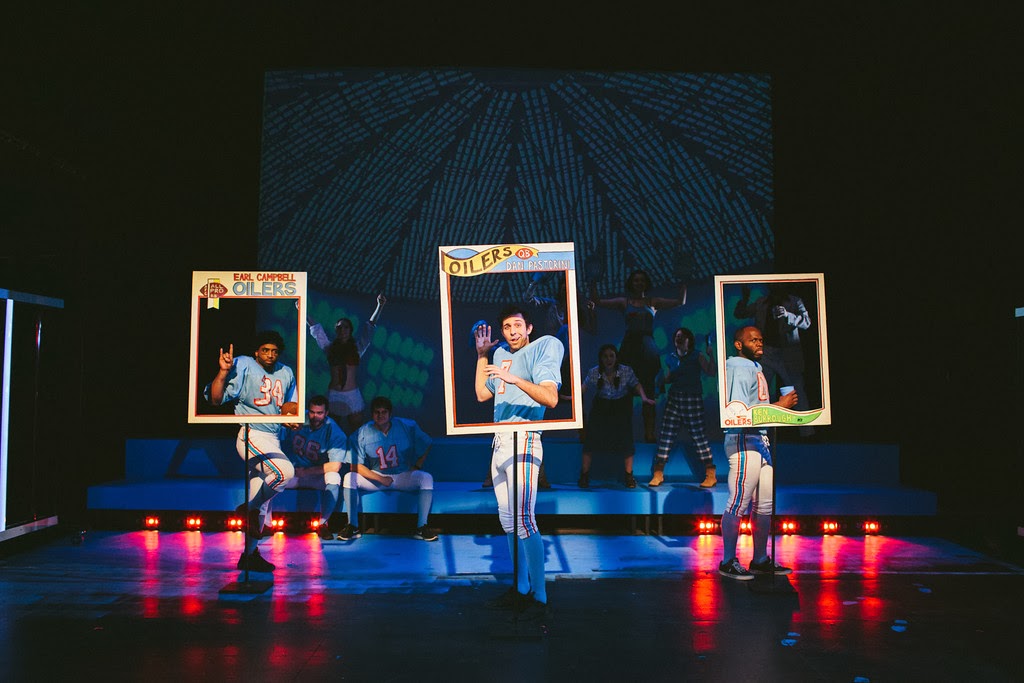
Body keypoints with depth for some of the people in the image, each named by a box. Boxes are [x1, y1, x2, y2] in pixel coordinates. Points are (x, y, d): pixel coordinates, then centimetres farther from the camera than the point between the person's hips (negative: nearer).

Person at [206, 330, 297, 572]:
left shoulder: (286, 373, 14)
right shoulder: (243, 366, -3)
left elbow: (291, 406, 24)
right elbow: (216, 399, -11)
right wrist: (223, 371, -23)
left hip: (273, 440, 7)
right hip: (251, 436, -7)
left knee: (260, 500, 11)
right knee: (285, 471, -29)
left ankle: (250, 554, 21)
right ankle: (249, 508, -6)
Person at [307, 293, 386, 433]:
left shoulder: (357, 347, 4)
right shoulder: (330, 347, 8)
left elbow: (370, 327, -3)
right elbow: (315, 328, 12)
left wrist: (380, 306, -13)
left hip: (353, 395, -1)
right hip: (333, 395, 1)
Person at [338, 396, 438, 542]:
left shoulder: (408, 427, -6)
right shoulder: (362, 434, -8)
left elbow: (426, 446, 8)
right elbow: (356, 466, -10)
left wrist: (416, 467, -4)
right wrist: (380, 479, -18)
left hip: (403, 477, 0)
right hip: (375, 477, 0)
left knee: (426, 478, -28)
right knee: (349, 477, -23)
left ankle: (421, 527, -23)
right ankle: (353, 527, -16)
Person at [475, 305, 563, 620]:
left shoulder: (541, 349, -4)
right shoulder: (501, 355, 18)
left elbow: (551, 398, -16)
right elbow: (482, 394, 22)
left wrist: (515, 379, -27)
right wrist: (482, 355, 20)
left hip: (523, 440, -8)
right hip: (499, 441, 8)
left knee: (523, 518, -14)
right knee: (507, 520, 9)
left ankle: (540, 597, -8)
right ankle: (520, 588, 18)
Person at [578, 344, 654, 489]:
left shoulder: (626, 371, -13)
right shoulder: (594, 372, -12)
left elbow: (636, 384, -3)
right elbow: (585, 386, -4)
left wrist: (644, 398, -17)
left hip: (621, 408, 0)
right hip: (601, 408, 0)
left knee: (626, 440, -3)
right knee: (591, 439, -4)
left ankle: (629, 476, 15)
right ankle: (584, 475, 9)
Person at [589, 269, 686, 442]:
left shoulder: (653, 302, 13)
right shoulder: (624, 302, 12)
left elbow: (680, 302, 9)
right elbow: (598, 302, 5)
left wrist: (683, 284, 1)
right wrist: (593, 283, -4)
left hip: (648, 349, 1)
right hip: (629, 346, -1)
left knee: (648, 393, 0)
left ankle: (649, 434, 1)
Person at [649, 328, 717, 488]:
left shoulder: (697, 356, 2)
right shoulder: (670, 358, 14)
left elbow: (711, 372, -10)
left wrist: (710, 355, -20)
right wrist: (661, 380, 4)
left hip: (693, 400, -4)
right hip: (674, 399, 4)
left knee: (698, 436, -3)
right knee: (665, 435, -1)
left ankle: (711, 475, 6)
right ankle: (658, 474, 5)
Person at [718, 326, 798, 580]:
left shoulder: (755, 366, 20)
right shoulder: (740, 367, -10)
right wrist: (779, 406, -15)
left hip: (761, 440, 10)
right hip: (744, 441, -10)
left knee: (764, 504, 12)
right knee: (738, 504, -5)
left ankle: (760, 560, 22)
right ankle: (728, 562, 4)